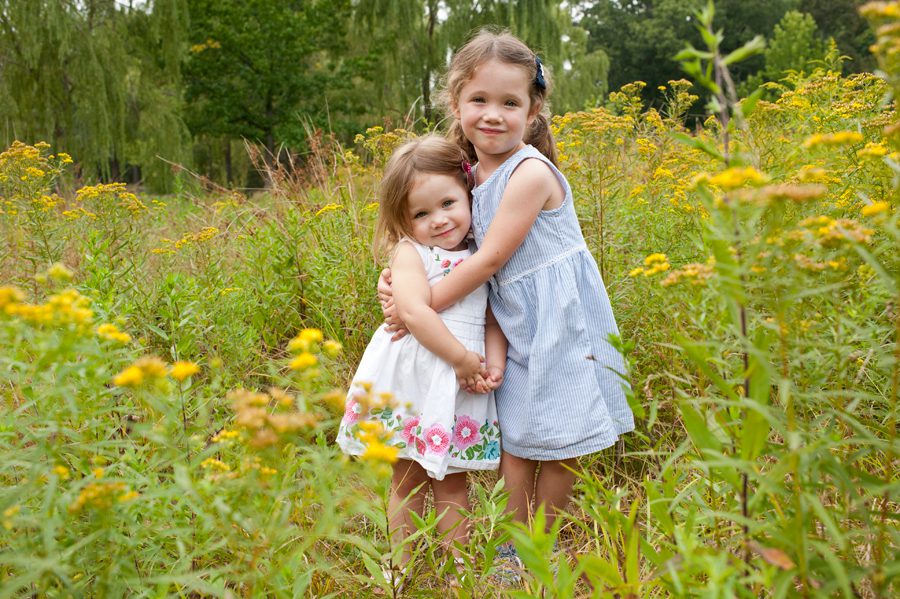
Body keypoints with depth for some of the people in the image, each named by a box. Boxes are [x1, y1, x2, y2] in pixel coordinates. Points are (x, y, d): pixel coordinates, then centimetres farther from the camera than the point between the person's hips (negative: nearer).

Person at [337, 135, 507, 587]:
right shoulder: (410, 252, -5)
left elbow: (494, 319, 6)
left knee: (451, 481, 12)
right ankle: (402, 566, 25)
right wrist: (462, 357, -19)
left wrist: (493, 364, -12)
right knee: (407, 480, 10)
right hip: (411, 379, -3)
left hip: (465, 383, 3)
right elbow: (413, 311, -19)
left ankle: (456, 565, 23)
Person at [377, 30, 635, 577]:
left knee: (557, 439, 5)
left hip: (560, 321, -6)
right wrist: (398, 279, -9)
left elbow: (490, 257, -21)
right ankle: (518, 544, 22)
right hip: (514, 326, 6)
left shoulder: (530, 172, -20)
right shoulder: (472, 177, 3)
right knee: (513, 436, 8)